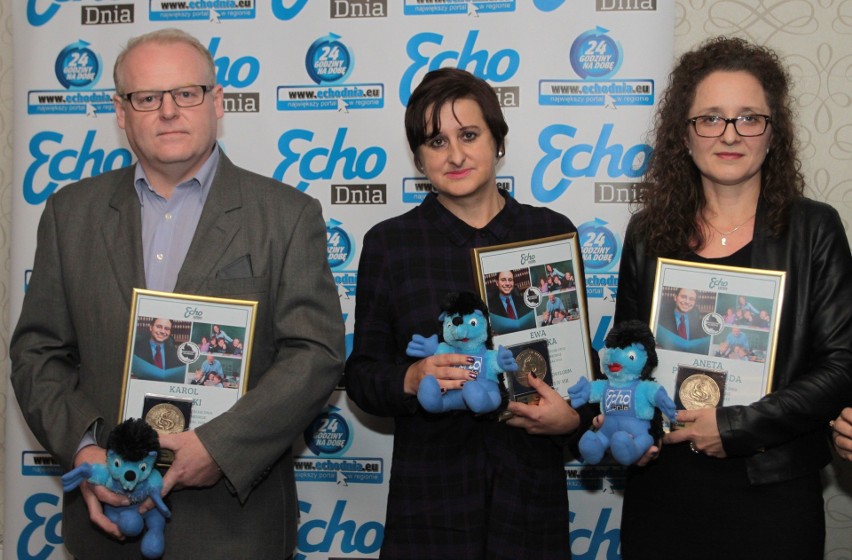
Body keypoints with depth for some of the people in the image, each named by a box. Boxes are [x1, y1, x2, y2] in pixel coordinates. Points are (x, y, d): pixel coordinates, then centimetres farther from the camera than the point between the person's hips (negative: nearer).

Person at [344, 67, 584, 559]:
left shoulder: (552, 233, 4)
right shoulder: (389, 243, 1)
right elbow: (361, 376, 1)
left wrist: (575, 415, -12)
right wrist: (411, 381, -19)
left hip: (531, 495, 1)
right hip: (430, 497, -1)